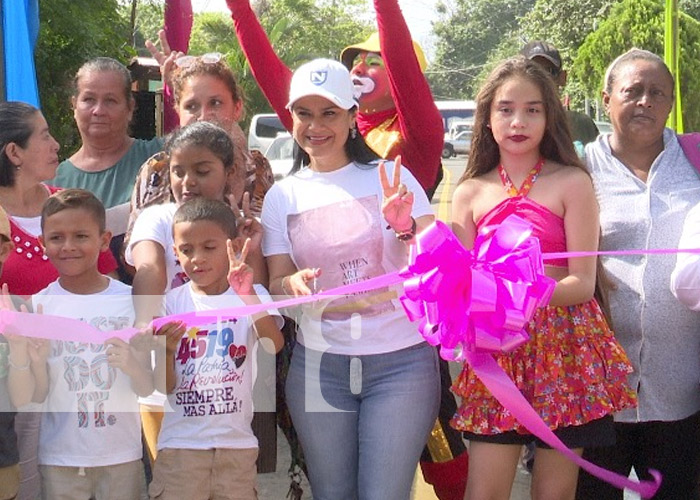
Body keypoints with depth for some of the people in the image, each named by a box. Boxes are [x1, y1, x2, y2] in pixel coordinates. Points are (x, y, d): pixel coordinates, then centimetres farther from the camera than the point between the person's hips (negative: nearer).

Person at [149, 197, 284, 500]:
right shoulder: (172, 302, 3)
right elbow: (166, 387, -1)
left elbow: (274, 345, -19)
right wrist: (167, 350, -20)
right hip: (181, 444, 0)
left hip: (237, 444, 0)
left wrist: (248, 294, -30)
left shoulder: (252, 296, 1)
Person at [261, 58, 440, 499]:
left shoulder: (391, 179, -1)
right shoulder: (282, 196, 5)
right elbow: (277, 282, 6)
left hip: (401, 362, -2)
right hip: (319, 363, 2)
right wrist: (295, 284, -17)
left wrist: (405, 227, -25)